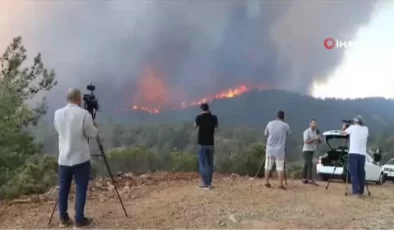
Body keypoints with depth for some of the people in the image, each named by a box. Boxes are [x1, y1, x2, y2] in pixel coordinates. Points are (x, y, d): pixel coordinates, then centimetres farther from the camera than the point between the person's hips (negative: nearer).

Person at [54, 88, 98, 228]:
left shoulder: (57, 113, 2)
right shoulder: (84, 114, -14)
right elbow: (92, 134, -7)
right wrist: (94, 126, 12)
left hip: (63, 158, 5)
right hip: (80, 158, -5)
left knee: (63, 189, 13)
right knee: (81, 189, 4)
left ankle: (64, 219, 22)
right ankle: (80, 220, 10)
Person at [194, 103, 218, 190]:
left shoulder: (199, 117, -10)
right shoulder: (213, 117, -1)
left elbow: (195, 125, 11)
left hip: (202, 143, -4)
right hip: (211, 143, 4)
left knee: (203, 164, -2)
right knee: (210, 163, 12)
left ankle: (205, 184, -6)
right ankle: (209, 183, 16)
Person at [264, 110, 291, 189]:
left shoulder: (270, 123, 2)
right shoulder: (285, 125, -4)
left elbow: (265, 133, 16)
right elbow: (288, 134, 15)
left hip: (270, 149, 2)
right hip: (280, 150, -2)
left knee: (268, 166, 10)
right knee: (280, 167, 1)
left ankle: (267, 182, 15)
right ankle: (281, 184, -1)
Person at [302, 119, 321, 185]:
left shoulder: (316, 132, 13)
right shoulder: (307, 132, -12)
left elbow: (319, 141, 13)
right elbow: (306, 141, -23)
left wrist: (318, 138, -8)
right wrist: (314, 139, -25)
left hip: (312, 150, 8)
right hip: (307, 150, -8)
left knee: (307, 165, 10)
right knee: (310, 164, -14)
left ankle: (304, 179, 15)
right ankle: (310, 180, -16)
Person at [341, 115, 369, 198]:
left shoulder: (352, 127, 0)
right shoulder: (366, 129, 12)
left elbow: (343, 133, 15)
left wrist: (344, 127, 36)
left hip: (353, 153, -4)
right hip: (362, 154, 4)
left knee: (354, 173, -3)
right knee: (361, 173, 11)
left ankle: (356, 191, -10)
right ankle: (361, 192, 14)